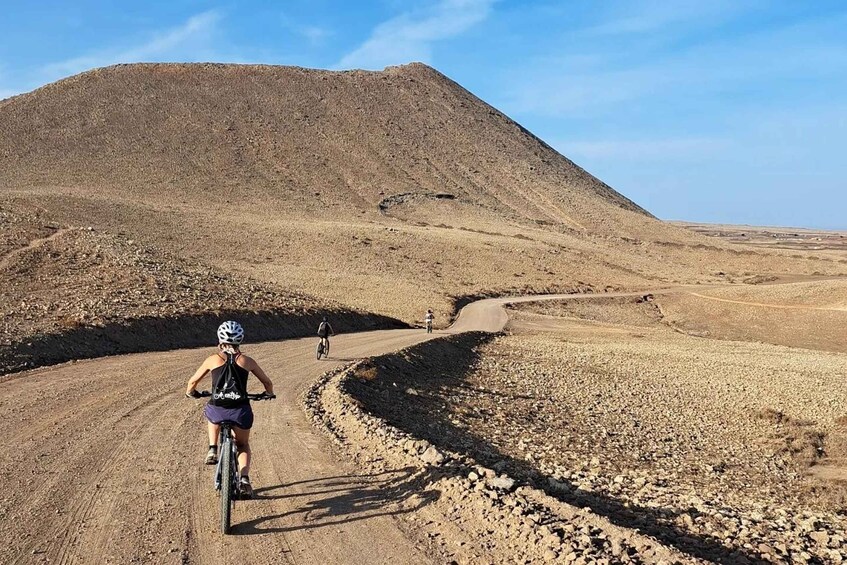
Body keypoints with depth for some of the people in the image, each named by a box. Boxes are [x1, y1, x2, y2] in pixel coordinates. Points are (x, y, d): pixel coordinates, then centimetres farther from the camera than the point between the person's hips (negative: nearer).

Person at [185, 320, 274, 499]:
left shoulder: (213, 359, 8)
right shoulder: (247, 361, 9)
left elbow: (193, 381, 17)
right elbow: (267, 383, 19)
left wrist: (190, 392, 39)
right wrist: (269, 393, 40)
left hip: (218, 411, 0)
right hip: (241, 412, 0)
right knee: (243, 445, 26)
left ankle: (212, 450, 23)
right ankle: (244, 479, 4)